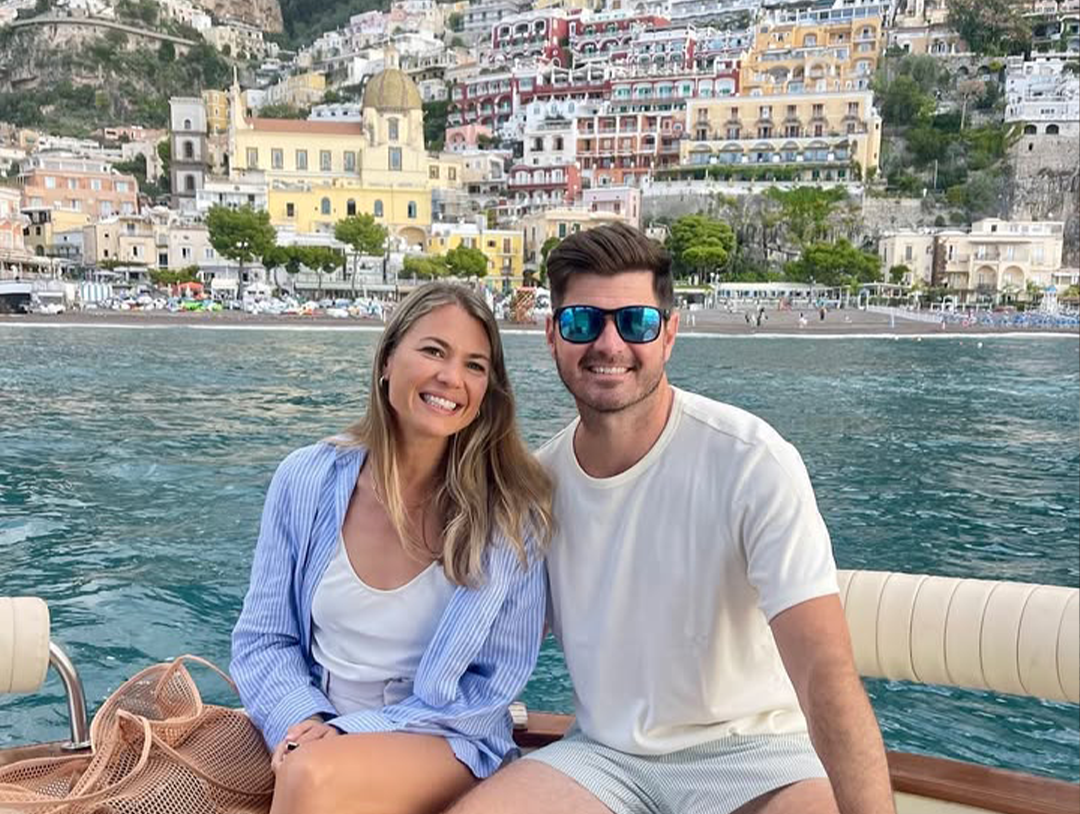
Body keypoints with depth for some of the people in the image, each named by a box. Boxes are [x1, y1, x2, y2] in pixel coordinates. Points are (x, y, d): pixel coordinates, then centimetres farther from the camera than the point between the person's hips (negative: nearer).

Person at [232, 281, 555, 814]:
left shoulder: (511, 510, -12)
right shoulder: (307, 480, -4)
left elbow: (494, 683, -7)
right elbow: (263, 640, 3)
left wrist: (351, 731, -16)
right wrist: (303, 724, -16)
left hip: (443, 745, -3)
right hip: (311, 734, 3)